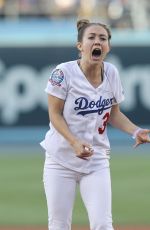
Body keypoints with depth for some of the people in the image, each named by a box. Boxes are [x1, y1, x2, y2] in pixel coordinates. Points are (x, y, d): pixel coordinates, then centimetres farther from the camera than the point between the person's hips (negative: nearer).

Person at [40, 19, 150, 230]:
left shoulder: (111, 73, 1)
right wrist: (74, 142, -24)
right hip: (62, 158, -3)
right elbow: (55, 114, -10)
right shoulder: (64, 72, -13)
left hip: (96, 160, 3)